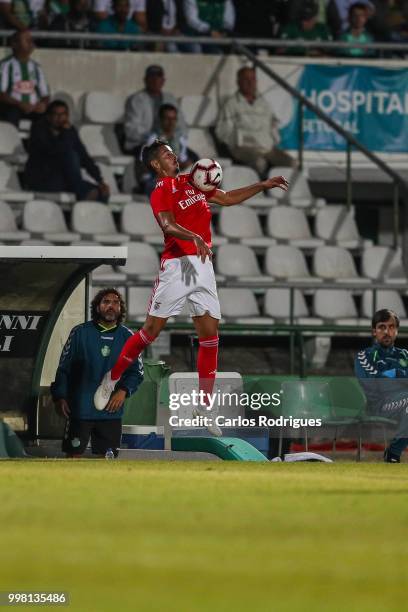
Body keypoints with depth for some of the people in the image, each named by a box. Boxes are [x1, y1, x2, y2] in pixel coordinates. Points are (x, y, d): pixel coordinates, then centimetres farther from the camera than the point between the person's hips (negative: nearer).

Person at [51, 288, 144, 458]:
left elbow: (136, 371, 8)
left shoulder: (127, 337, 7)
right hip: (80, 407, -2)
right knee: (74, 454, -3)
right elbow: (63, 367, 2)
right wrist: (60, 397, -5)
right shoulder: (81, 333, 1)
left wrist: (124, 390, -9)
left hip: (111, 410, 2)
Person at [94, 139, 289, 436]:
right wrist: (194, 237, -41)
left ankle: (204, 409, 5)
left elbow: (228, 198, 25)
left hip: (203, 266, 6)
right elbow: (167, 224, -24)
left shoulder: (192, 182, 16)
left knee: (210, 336, 0)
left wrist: (263, 185, 19)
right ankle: (111, 380, 16)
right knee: (151, 331, -3)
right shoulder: (161, 192, -7)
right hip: (177, 265, -6)